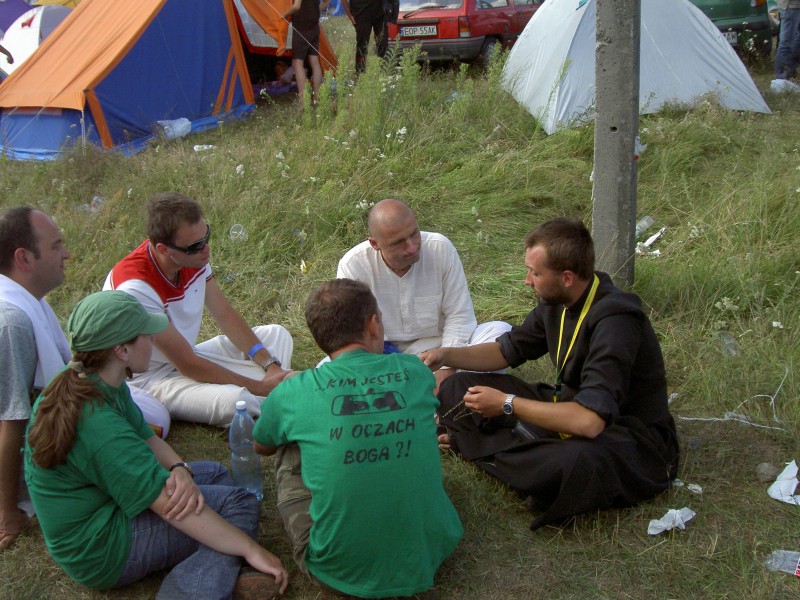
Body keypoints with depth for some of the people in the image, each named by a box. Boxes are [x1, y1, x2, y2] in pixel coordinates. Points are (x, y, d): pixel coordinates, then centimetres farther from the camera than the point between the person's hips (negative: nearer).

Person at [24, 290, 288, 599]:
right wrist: (252, 550, -25)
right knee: (237, 501, -10)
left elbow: (148, 438, 5)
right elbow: (170, 507, -30)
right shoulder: (96, 423, -32)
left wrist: (179, 469, -17)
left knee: (214, 473, 16)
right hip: (102, 552, -10)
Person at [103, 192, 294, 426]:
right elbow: (187, 364, -26)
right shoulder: (136, 287, -31)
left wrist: (271, 366, -11)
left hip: (189, 354, 8)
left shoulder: (194, 256, -10)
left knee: (276, 335, 6)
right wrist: (260, 387, -22)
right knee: (234, 400, -33)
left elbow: (226, 316, 1)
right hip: (150, 377, -8)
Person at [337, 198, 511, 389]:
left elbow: (459, 316, -9)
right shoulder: (352, 266, -17)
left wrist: (445, 371, -18)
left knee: (502, 331, -21)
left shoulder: (441, 248, -14)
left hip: (440, 347, 1)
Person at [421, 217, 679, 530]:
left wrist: (507, 404, -26)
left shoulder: (614, 320, -28)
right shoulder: (557, 301, -2)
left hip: (632, 442, -7)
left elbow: (589, 421, -36)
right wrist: (445, 355, -2)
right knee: (457, 389, 5)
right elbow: (508, 350, 14)